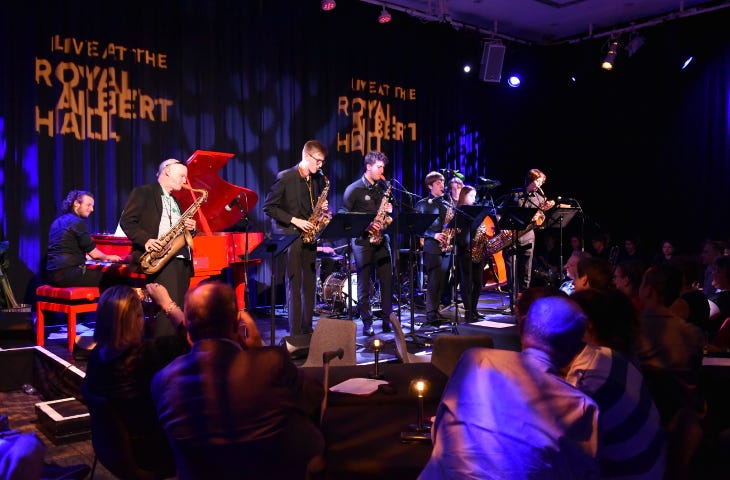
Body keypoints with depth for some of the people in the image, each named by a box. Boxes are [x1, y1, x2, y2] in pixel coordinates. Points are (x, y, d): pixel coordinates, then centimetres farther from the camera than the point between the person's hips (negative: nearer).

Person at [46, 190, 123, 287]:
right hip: (67, 274, -9)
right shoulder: (78, 222, -9)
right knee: (109, 279, -6)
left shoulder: (57, 222, 18)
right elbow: (93, 253, -8)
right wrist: (108, 258, 13)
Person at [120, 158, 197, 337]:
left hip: (182, 259, 8)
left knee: (180, 308, 4)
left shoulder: (175, 202, 27)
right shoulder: (143, 193, 3)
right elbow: (126, 221, -5)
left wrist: (190, 228, 6)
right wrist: (146, 240, -20)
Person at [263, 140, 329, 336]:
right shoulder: (285, 178, -8)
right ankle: (295, 332, 0)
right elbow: (268, 207, -9)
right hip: (290, 235, -6)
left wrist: (322, 209, -3)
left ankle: (307, 329, 17)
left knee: (310, 284, 7)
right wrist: (295, 221, -15)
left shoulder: (319, 180, 9)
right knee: (294, 284, -5)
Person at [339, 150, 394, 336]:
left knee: (387, 280, 2)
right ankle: (367, 323, 7)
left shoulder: (383, 188, 14)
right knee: (364, 283, 0)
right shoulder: (354, 189, -2)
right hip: (362, 240, -4)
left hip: (381, 239, 5)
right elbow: (344, 215, -5)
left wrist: (389, 211, -1)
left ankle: (387, 319, 12)